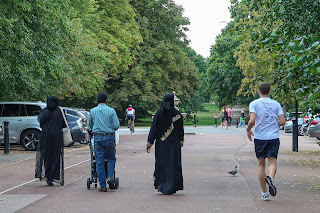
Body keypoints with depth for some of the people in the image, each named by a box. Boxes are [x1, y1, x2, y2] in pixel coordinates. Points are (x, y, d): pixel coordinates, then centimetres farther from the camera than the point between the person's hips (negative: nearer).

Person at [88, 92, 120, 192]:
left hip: (97, 138, 1)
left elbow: (89, 126, 18)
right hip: (109, 137, -1)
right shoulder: (111, 111, 0)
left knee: (99, 162, 3)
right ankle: (110, 178, -7)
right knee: (111, 159, 15)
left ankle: (103, 186, 3)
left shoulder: (92, 111, 6)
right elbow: (116, 125, -5)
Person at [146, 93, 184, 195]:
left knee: (161, 163, 12)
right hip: (174, 142, -1)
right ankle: (170, 187, 3)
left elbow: (153, 128, -5)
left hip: (161, 142, 1)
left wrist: (150, 142, -1)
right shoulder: (177, 114, -5)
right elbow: (181, 129, 4)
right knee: (173, 164, 4)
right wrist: (181, 140, 20)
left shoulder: (159, 113, -4)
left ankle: (161, 185, 13)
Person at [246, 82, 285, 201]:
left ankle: (264, 192, 8)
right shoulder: (276, 104, 6)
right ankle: (270, 177, -33)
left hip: (260, 137, -1)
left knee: (261, 164, 8)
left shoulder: (254, 104, -1)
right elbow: (282, 122, 0)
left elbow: (252, 120, -13)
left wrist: (248, 130, 6)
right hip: (274, 137, 1)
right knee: (272, 162, 1)